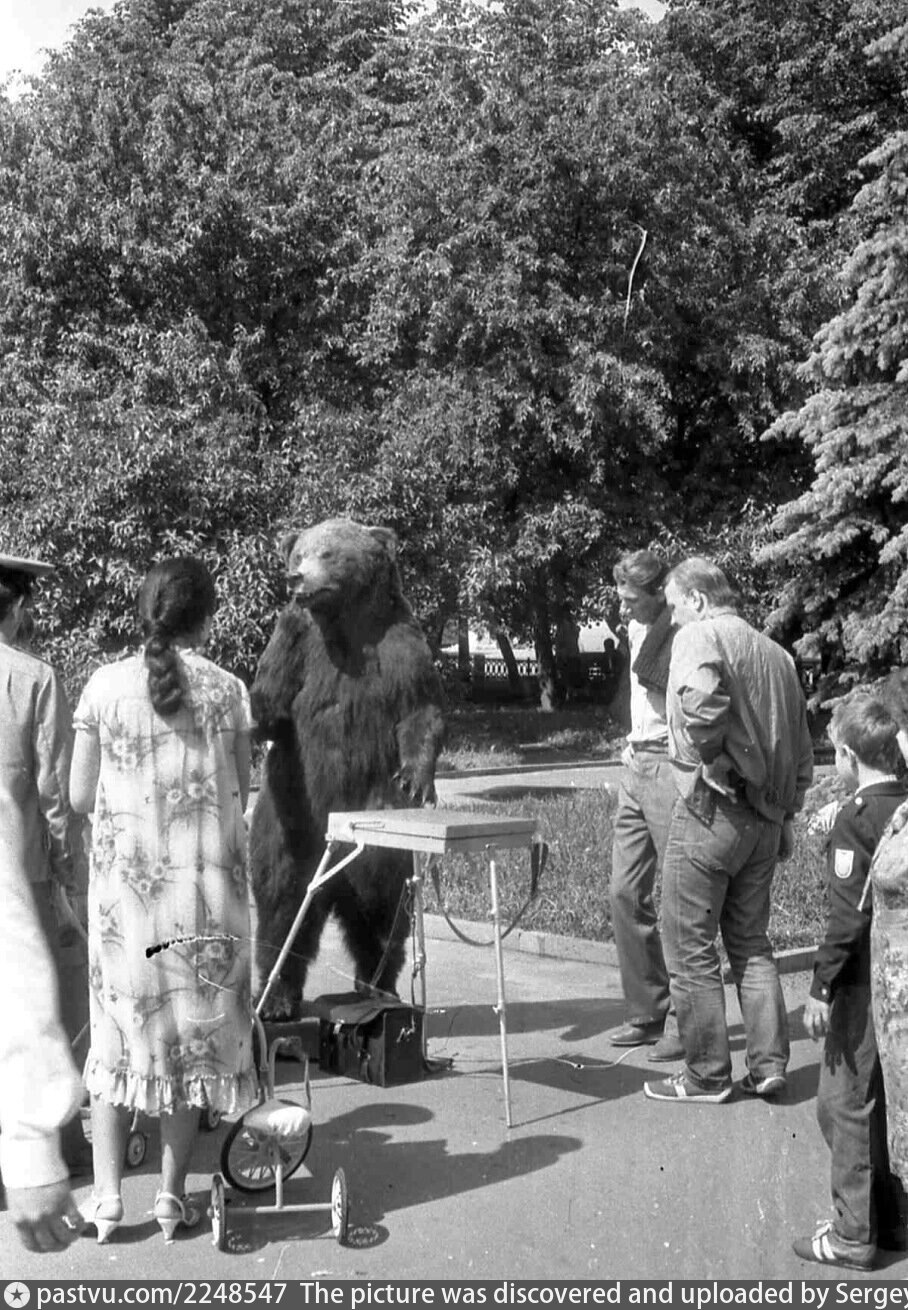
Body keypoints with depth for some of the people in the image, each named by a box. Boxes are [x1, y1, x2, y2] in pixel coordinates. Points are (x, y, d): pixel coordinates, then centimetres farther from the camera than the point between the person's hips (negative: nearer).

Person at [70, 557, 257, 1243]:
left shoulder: (105, 685, -3)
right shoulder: (226, 689, -5)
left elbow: (81, 796, -1)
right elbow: (238, 795, -1)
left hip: (124, 879, 1)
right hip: (206, 881, -1)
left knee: (119, 1024, 14)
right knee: (197, 1024, 11)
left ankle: (108, 1192, 10)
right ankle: (173, 1193, 15)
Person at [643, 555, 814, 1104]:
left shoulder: (700, 635, -8)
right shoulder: (777, 652, 16)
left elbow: (700, 697, -32)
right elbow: (802, 750, 19)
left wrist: (712, 757, -17)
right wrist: (785, 814, 22)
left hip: (711, 807, -8)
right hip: (766, 819, 8)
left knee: (691, 948, 3)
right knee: (752, 943, 17)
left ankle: (707, 1075, 8)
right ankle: (769, 1065, 15)